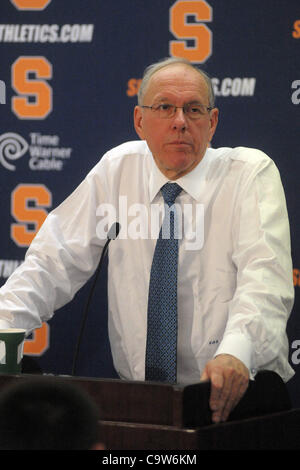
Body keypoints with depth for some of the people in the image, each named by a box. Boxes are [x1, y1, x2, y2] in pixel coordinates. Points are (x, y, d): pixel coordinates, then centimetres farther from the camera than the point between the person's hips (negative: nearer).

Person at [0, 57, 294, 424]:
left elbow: (265, 275, -16)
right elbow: (56, 261, 7)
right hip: (136, 398, 2)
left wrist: (236, 353, -36)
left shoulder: (252, 173, -1)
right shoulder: (117, 170, 9)